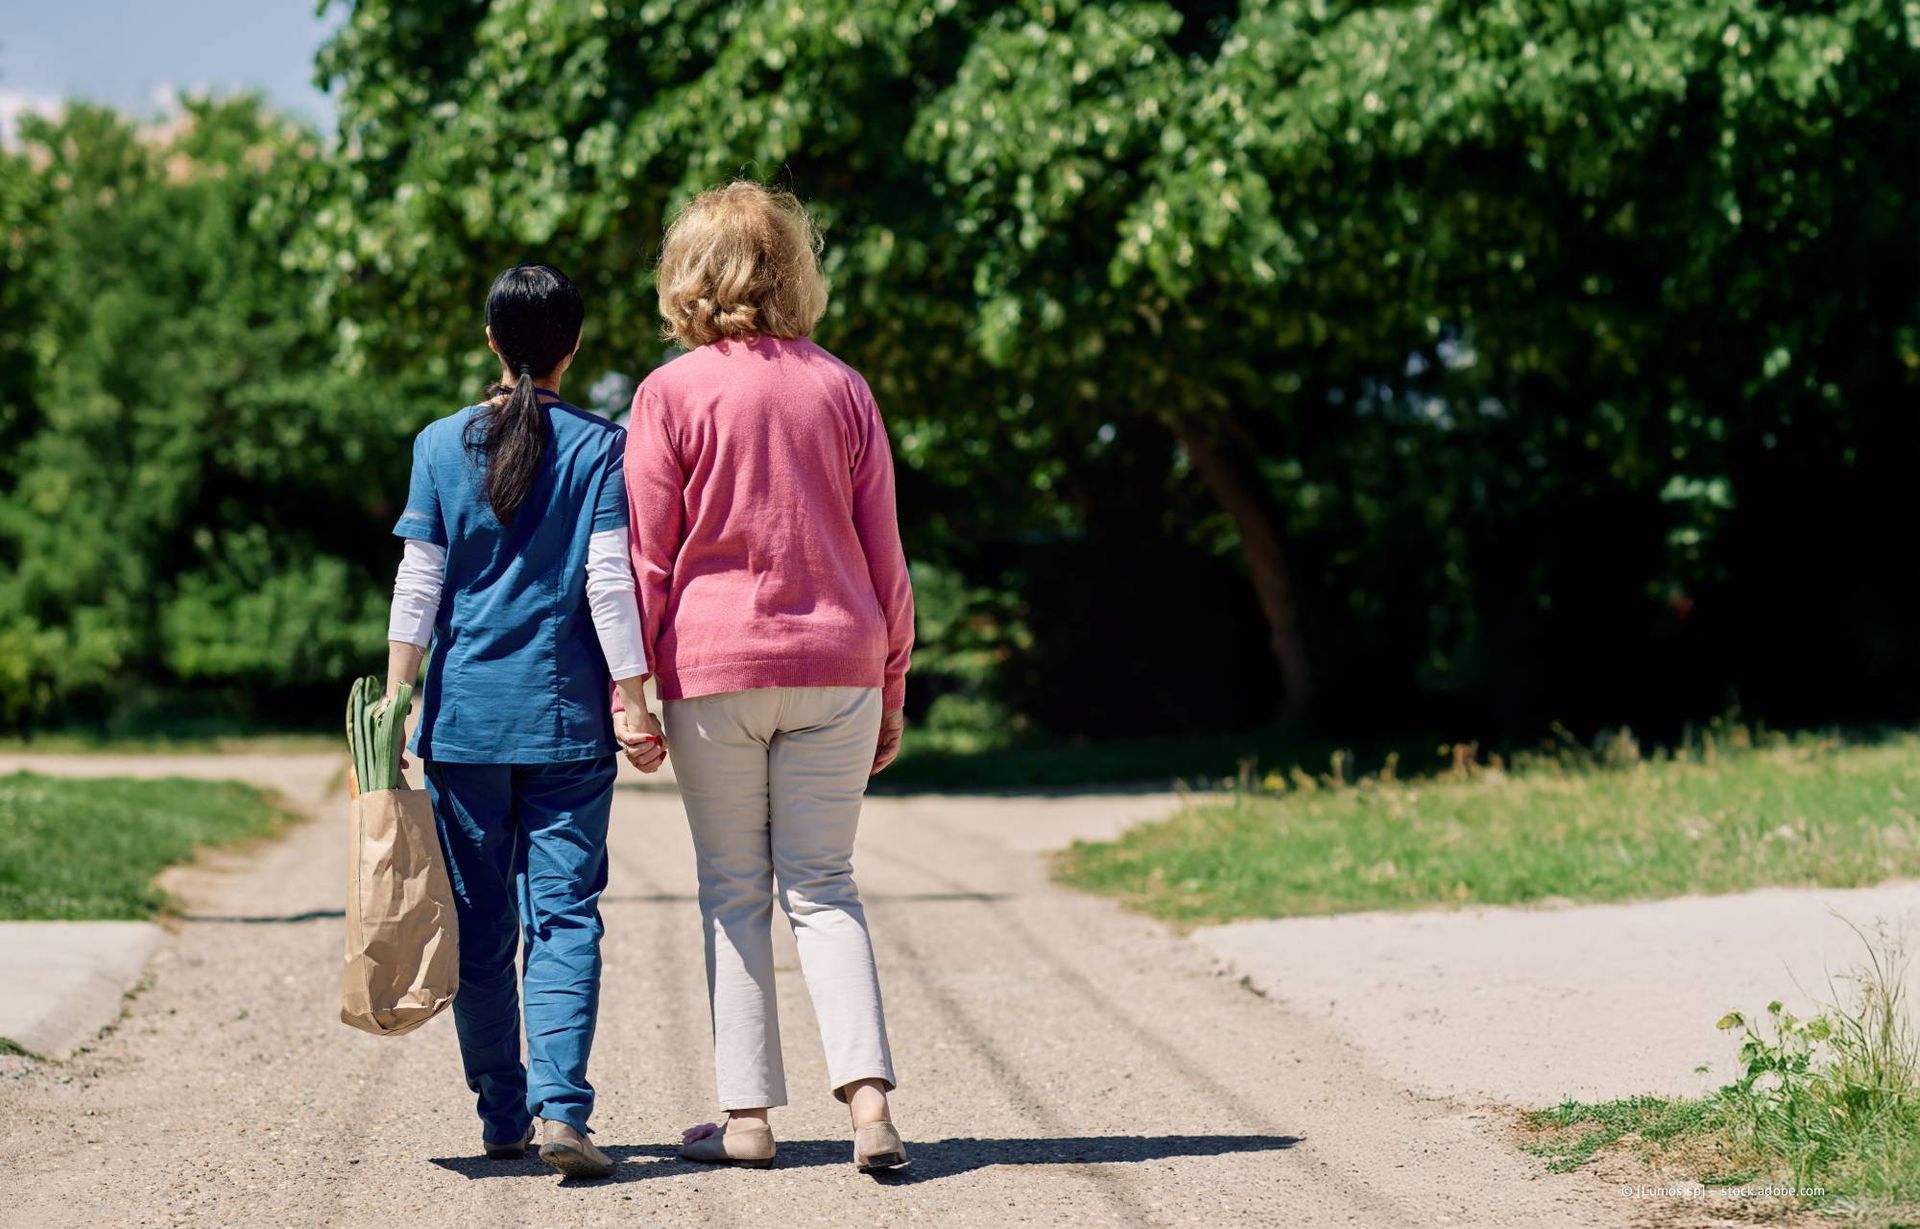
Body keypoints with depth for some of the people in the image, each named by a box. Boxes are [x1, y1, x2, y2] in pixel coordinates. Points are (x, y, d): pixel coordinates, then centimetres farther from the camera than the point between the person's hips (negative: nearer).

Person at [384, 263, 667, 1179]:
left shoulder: (442, 445, 3)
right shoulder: (599, 447, -1)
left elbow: (418, 585, 0)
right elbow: (610, 581, -7)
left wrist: (394, 702, 3)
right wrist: (633, 701, -4)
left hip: (464, 716, 2)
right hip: (566, 720, -2)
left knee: (482, 926, 10)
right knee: (564, 915, -3)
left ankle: (502, 1113, 16)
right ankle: (562, 1107, -17)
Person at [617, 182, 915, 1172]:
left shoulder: (670, 394, -3)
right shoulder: (841, 388, 6)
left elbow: (646, 559, -4)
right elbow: (883, 553, 8)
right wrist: (891, 689, 14)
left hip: (712, 665, -2)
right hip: (835, 663, 2)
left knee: (733, 888, 7)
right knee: (823, 886, 7)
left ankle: (746, 1115, 8)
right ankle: (867, 1091, -9)